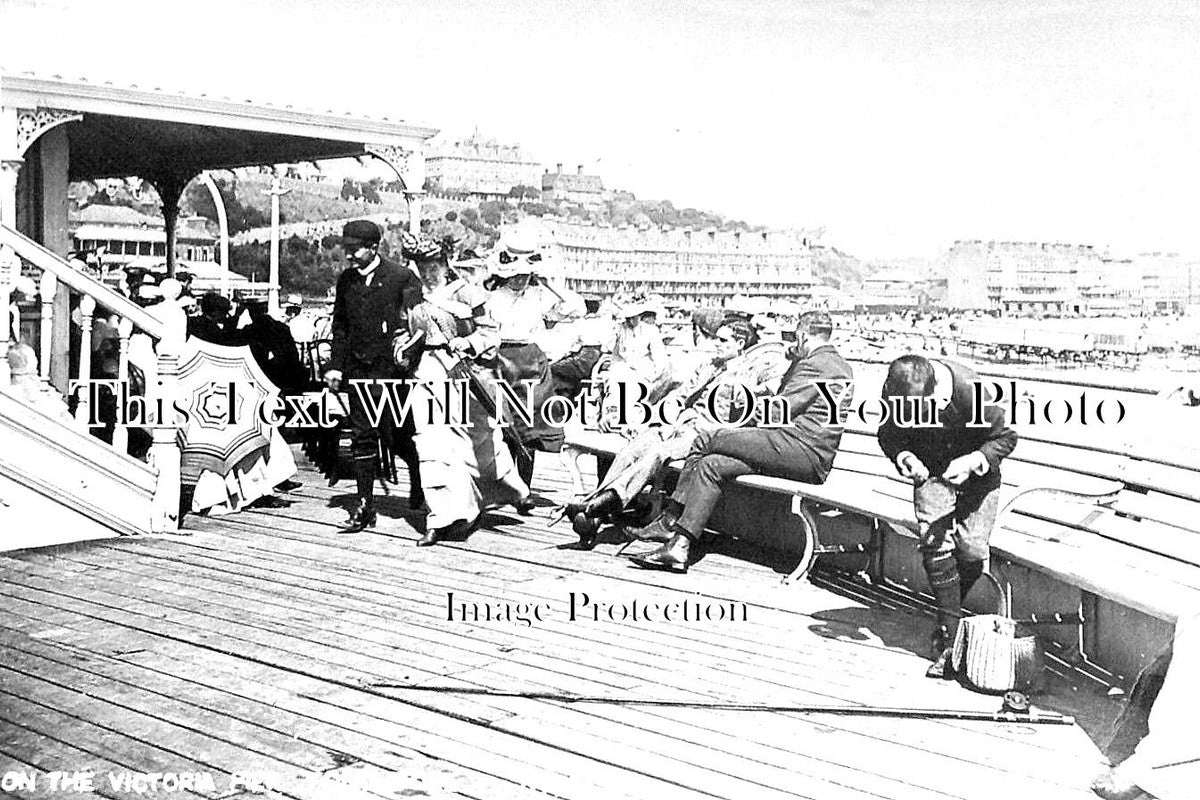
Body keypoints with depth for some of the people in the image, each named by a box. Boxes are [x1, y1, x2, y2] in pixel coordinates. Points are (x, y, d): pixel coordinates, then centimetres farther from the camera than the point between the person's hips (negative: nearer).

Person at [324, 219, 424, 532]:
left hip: (393, 369, -4)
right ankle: (365, 506, 9)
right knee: (362, 436, 4)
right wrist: (335, 366, 9)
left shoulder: (402, 277, -6)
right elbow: (340, 326, 16)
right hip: (358, 371, 4)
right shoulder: (346, 280, 10)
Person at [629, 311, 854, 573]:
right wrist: (795, 362, 20)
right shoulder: (840, 365, 23)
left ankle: (670, 521, -6)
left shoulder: (815, 364, -9)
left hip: (802, 451, -10)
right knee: (711, 464, 3)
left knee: (705, 441, -11)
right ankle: (679, 546, -4)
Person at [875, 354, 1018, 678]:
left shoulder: (973, 392, -33)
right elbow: (888, 434, -5)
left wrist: (973, 461, -32)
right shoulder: (896, 393, -24)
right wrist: (903, 456, -26)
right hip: (931, 469, 2)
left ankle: (949, 620, 20)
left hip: (976, 471, -2)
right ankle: (949, 636, -6)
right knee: (934, 544, -14)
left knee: (971, 548, -7)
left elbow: (1005, 437, -17)